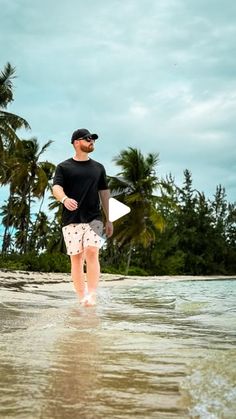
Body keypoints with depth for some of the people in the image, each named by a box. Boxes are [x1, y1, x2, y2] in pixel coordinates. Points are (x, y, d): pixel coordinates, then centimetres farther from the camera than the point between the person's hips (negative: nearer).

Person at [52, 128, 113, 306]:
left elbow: (105, 193, 17)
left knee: (92, 253, -16)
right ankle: (82, 298, 7)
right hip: (72, 220, -1)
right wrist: (64, 199, -32)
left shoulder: (98, 167, 16)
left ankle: (92, 296, -20)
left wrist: (109, 219, 12)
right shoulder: (64, 167, 6)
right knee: (76, 258, 0)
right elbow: (56, 188, -8)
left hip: (94, 218, 1)